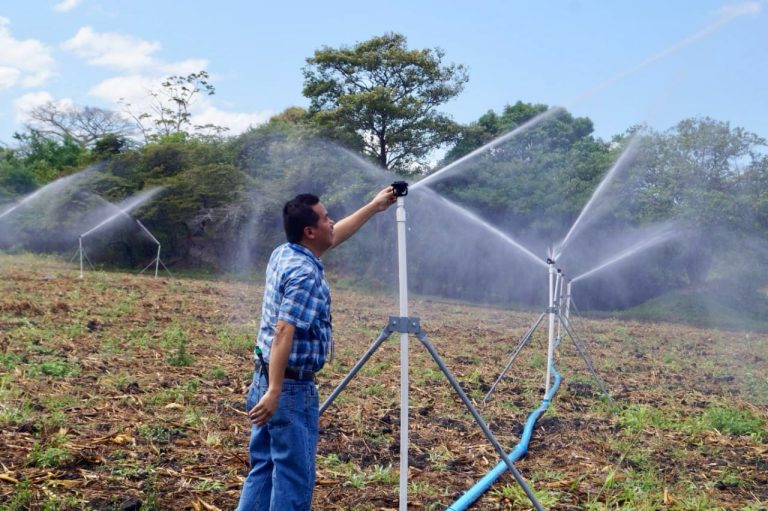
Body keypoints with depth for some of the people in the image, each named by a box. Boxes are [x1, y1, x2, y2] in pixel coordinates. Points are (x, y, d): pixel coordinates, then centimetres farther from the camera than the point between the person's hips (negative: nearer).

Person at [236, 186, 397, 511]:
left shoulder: (283, 254, 9)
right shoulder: (305, 274, -20)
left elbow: (335, 237, 24)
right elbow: (283, 333, -28)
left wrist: (374, 207, 30)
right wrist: (274, 392, -30)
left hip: (265, 380, 10)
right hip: (292, 389, -9)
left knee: (264, 469, 15)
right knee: (294, 477, 1)